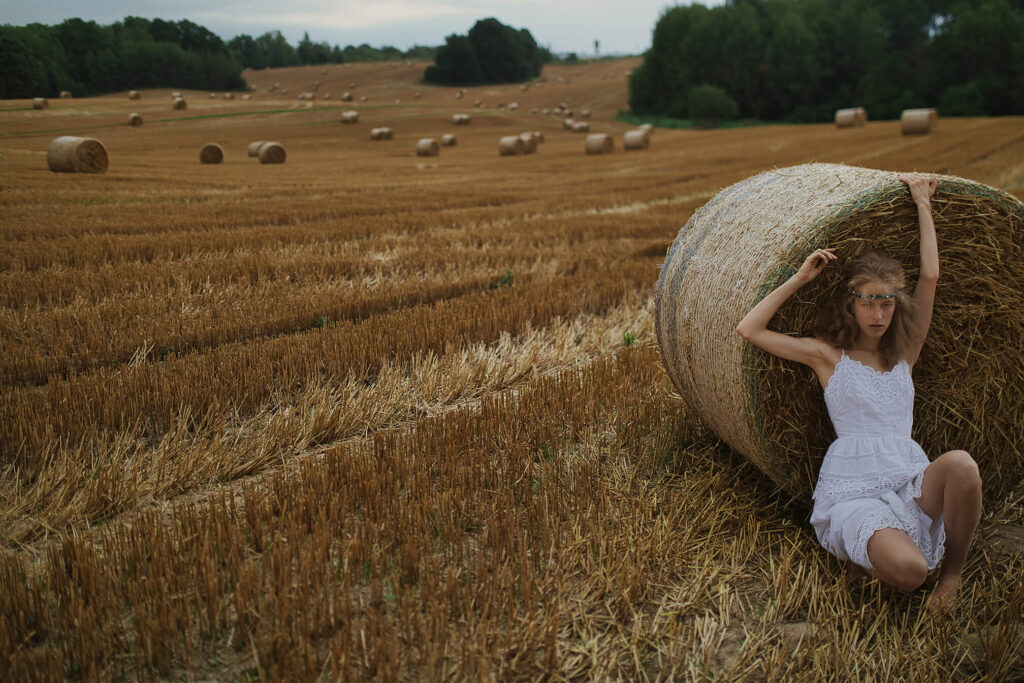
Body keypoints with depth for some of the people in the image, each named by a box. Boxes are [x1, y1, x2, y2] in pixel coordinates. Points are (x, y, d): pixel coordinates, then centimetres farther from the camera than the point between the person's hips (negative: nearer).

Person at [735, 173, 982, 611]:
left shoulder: (905, 353, 13)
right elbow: (749, 330, -2)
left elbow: (930, 276, 8)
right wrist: (800, 279, 0)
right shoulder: (828, 355, 5)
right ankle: (857, 550, 5)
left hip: (911, 480, 4)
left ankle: (952, 571, -9)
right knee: (908, 570, -32)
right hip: (852, 488, -4)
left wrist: (922, 203, 14)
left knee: (960, 464, -32)